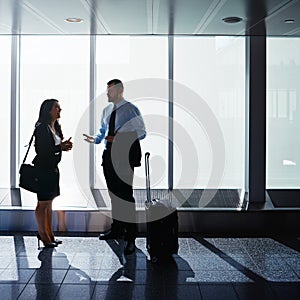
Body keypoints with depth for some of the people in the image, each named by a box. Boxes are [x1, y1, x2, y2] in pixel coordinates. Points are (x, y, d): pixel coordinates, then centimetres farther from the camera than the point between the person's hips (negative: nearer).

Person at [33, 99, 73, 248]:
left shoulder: (55, 127, 12)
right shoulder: (42, 128, -16)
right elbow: (41, 150, -20)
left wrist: (64, 145, -2)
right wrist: (59, 148, -20)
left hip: (53, 168, 9)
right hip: (43, 168, -9)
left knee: (49, 202, 14)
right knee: (43, 203, 0)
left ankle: (49, 234, 23)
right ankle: (43, 235, 9)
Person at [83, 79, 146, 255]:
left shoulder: (131, 110, -6)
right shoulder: (106, 111, 15)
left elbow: (141, 132, -8)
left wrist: (120, 138, -19)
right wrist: (95, 139, 2)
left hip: (125, 155, -7)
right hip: (109, 154, 7)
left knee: (125, 194, -9)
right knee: (114, 193, 15)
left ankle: (131, 236, -3)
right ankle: (116, 229, 28)